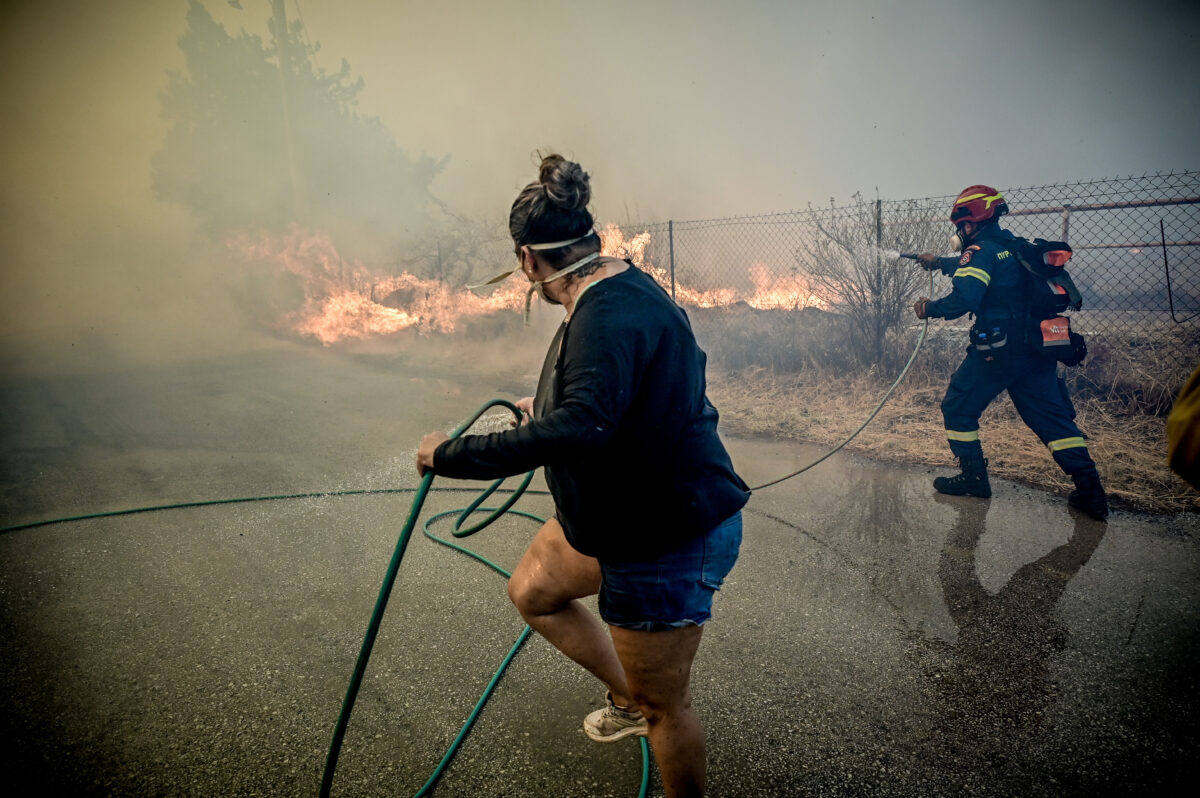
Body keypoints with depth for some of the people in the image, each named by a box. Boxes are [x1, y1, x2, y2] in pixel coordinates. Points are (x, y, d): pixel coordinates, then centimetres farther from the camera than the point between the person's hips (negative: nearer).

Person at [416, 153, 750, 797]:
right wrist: (547, 404, 36)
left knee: (665, 703, 7)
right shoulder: (617, 290, 5)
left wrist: (453, 454, -35)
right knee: (532, 589, 24)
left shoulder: (610, 315, -29)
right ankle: (629, 699, 39)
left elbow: (580, 427, -44)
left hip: (670, 534, -11)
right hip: (623, 510, 11)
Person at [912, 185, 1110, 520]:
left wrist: (930, 308, -7)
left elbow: (963, 299, -25)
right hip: (1036, 349, 8)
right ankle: (1089, 488, 4)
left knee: (959, 408, 11)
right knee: (1052, 416, 9)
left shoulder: (980, 251, -11)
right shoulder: (1014, 247, 16)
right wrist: (939, 262, 49)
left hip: (996, 351, -8)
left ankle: (973, 477, 14)